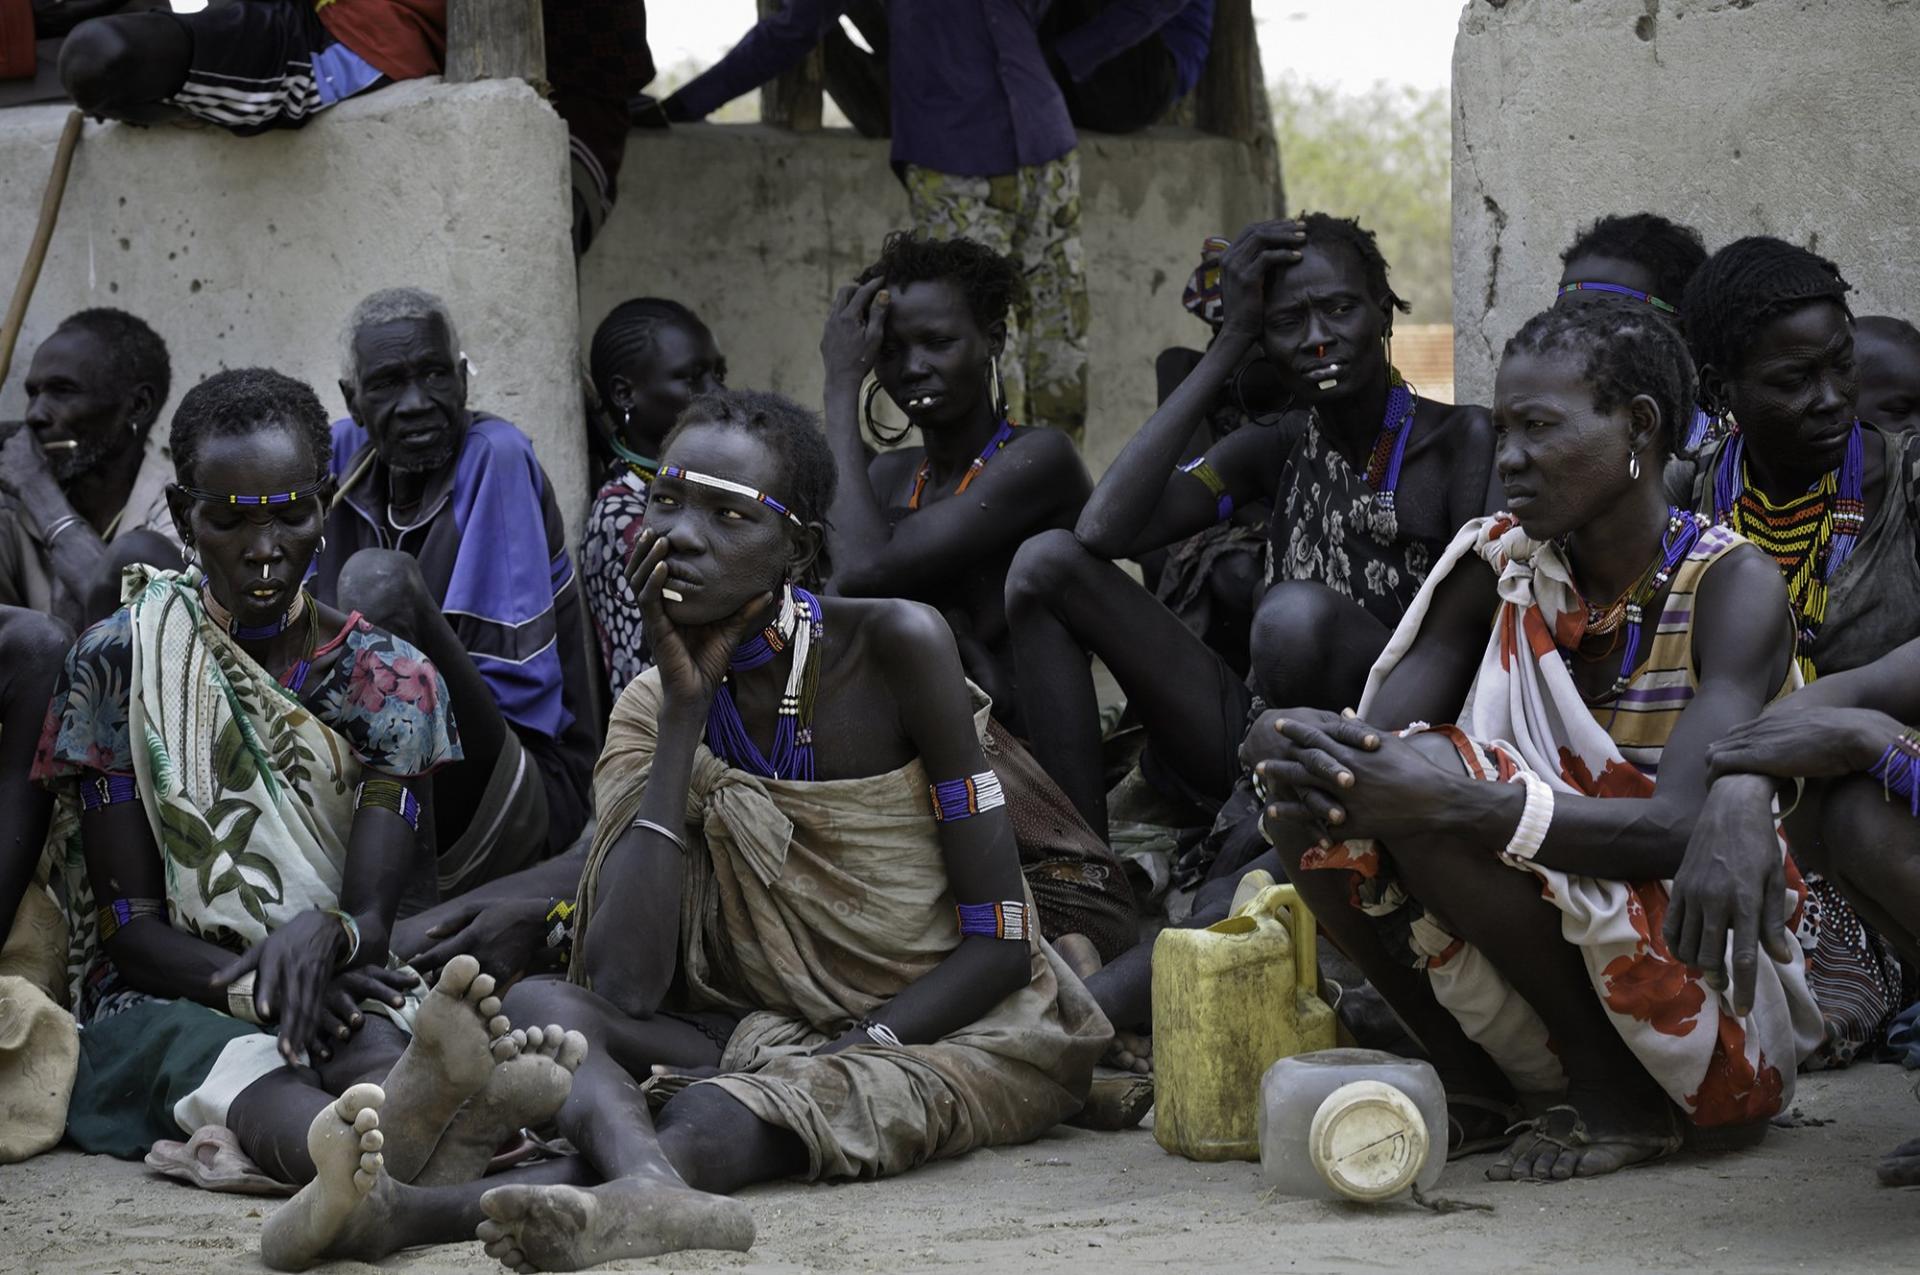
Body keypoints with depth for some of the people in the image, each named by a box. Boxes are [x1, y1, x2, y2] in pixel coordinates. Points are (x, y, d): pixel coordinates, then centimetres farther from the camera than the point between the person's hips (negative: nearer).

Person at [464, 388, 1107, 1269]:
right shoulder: (654, 710, 0)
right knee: (535, 1004, -21)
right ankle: (649, 1185, -54)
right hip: (772, 1031, 4)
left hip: (951, 1029, -4)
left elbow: (997, 943, -10)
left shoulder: (896, 647, -10)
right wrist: (685, 710, -14)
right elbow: (626, 987, -16)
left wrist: (844, 1054, -24)